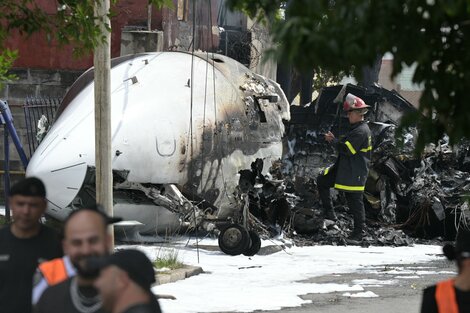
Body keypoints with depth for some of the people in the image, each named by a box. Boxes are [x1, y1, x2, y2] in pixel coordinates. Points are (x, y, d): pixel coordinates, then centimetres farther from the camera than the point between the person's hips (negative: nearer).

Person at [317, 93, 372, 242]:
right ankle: (329, 212, 16)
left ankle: (358, 232, 7)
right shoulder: (356, 128, 14)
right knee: (322, 181, 12)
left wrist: (333, 140, -11)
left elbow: (347, 149, -25)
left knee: (355, 201, -2)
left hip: (355, 173, -11)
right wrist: (334, 140, 7)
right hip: (344, 168, 11)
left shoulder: (361, 131, -20)